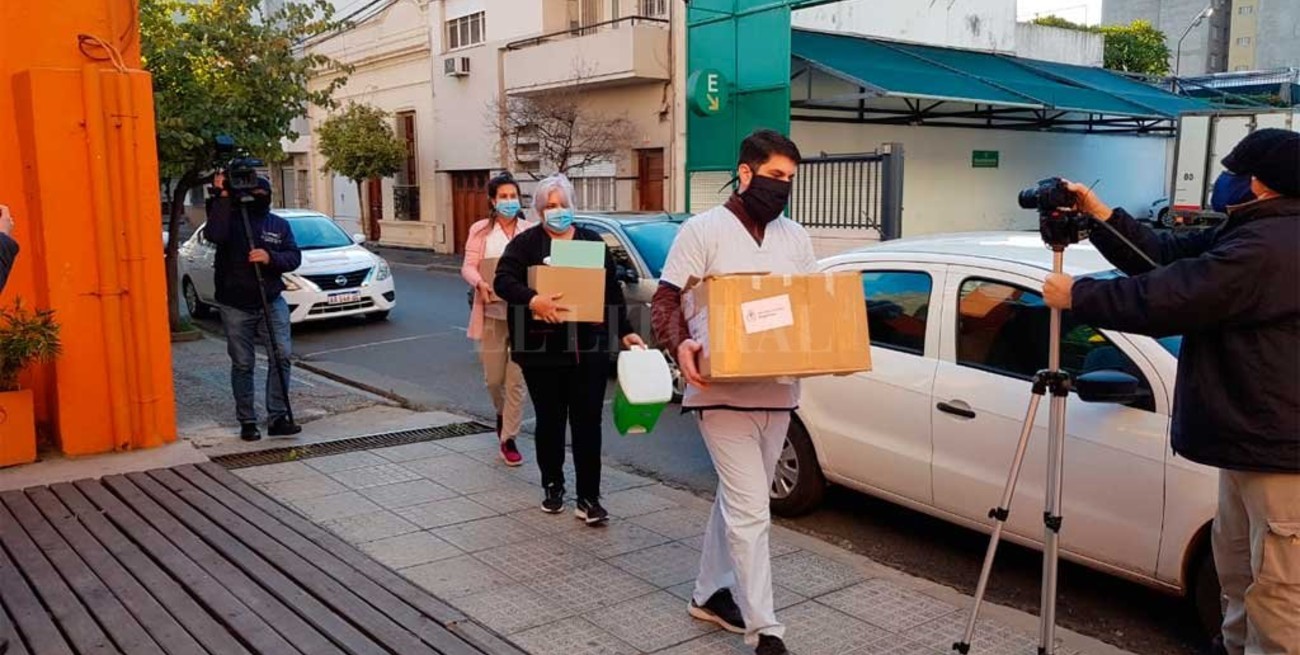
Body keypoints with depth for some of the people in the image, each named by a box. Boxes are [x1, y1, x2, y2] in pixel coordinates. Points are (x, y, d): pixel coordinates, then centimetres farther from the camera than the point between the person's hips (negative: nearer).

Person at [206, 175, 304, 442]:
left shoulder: (279, 225, 8)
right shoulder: (230, 217, -1)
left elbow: (294, 257, 0)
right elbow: (213, 234, -23)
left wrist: (270, 258, -18)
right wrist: (224, 197, -22)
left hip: (272, 302, 2)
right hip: (236, 306, -2)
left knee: (281, 356, -10)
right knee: (242, 364, 3)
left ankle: (277, 417, -3)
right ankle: (247, 421, 12)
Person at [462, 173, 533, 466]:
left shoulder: (530, 231, 5)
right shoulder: (480, 230, 7)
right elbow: (468, 267, 2)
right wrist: (480, 283, -19)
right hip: (492, 313, 1)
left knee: (516, 381, -2)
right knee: (494, 378, 9)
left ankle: (508, 440, 7)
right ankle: (502, 412, 42)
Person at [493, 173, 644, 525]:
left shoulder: (593, 242, 12)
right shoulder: (525, 243, 3)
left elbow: (612, 291, 13)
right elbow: (503, 280, -10)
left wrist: (624, 331, 8)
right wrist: (533, 300, -27)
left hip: (589, 349, 1)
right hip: (541, 350, -1)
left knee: (588, 422, -1)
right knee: (550, 420, 9)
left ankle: (588, 498, 5)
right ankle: (552, 487, 26)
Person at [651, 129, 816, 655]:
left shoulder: (796, 238, 11)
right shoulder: (703, 231, -7)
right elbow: (665, 300, -7)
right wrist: (680, 345, -27)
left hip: (777, 393, 6)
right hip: (723, 393, -6)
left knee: (736, 502, 17)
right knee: (751, 512, -6)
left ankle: (710, 594, 33)